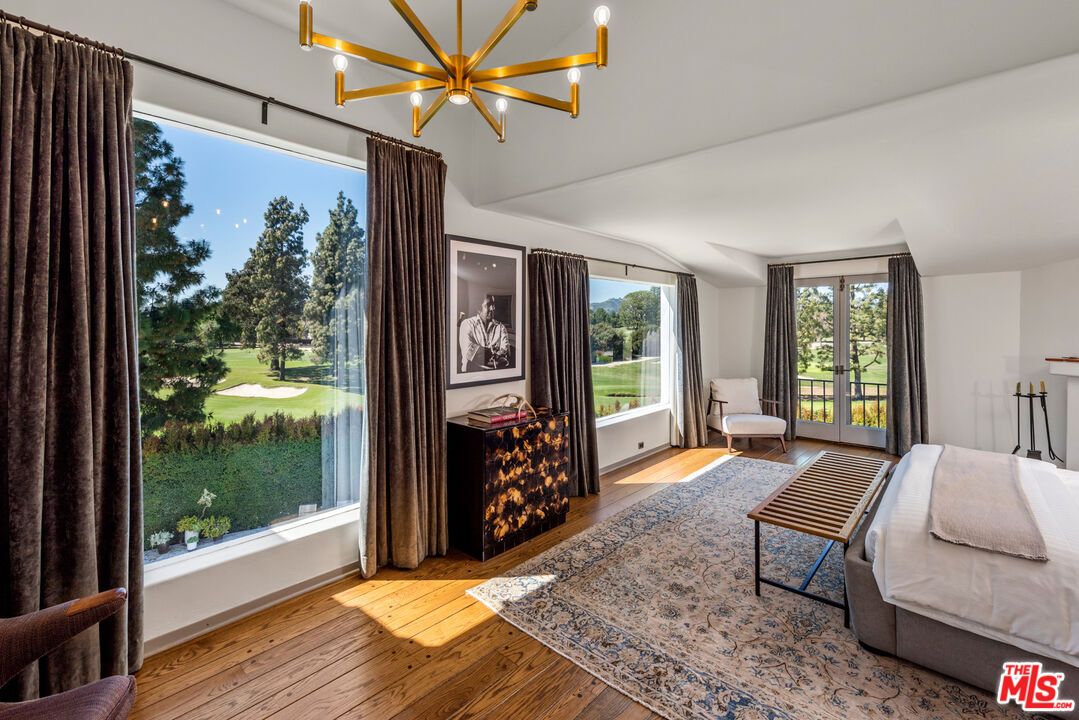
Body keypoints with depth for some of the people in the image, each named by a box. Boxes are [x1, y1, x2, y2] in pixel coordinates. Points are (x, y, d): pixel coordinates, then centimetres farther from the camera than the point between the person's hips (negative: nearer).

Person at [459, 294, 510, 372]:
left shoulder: (500, 327, 11)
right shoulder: (467, 324, 2)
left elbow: (505, 351, -3)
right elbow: (468, 351, -11)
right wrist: (495, 353, -9)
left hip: (496, 371, 1)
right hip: (472, 371, 0)